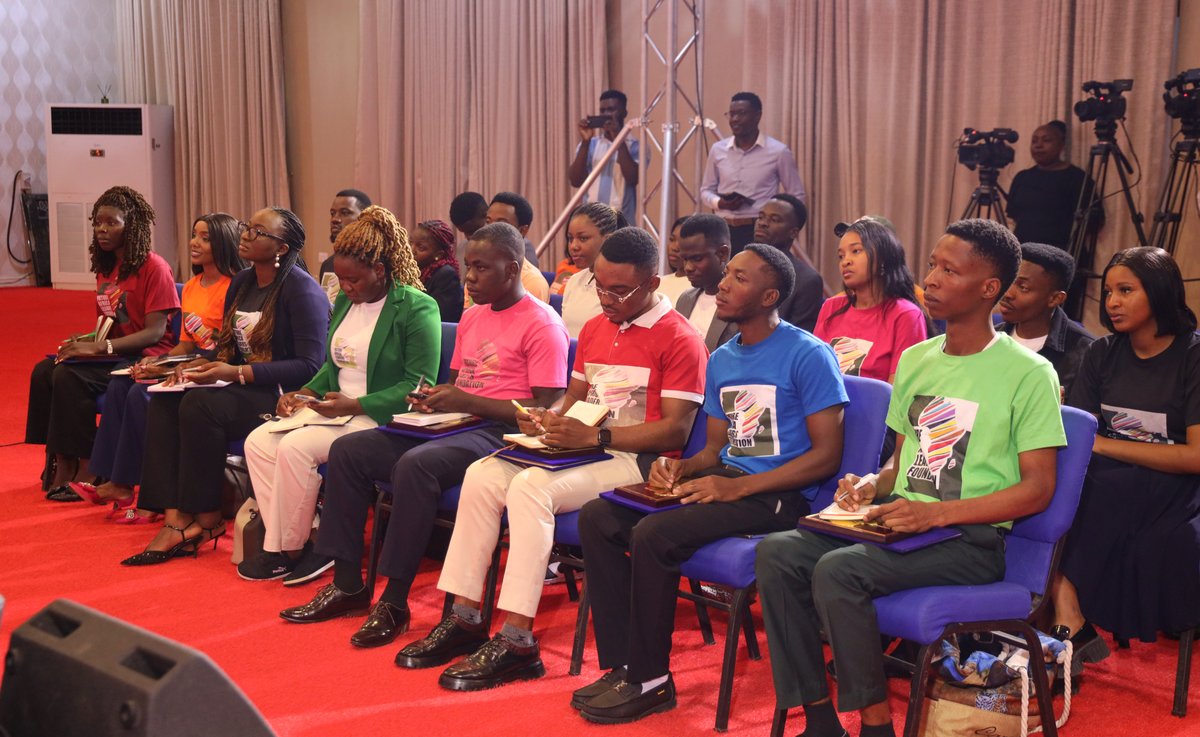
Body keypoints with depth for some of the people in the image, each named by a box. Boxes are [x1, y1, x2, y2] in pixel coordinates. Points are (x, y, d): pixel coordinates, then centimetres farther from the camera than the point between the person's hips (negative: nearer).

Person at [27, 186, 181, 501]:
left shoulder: (154, 268, -10)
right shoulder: (106, 268, 16)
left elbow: (155, 332, -17)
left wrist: (99, 347, -23)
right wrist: (84, 341, -1)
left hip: (147, 357, -8)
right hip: (112, 354, 8)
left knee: (70, 376, -27)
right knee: (44, 371, -14)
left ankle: (86, 471, -17)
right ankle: (60, 463, -11)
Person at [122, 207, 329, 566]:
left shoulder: (301, 289, -12)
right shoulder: (241, 283, 14)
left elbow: (309, 365, -19)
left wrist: (238, 373, -22)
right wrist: (200, 366, -2)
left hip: (282, 395, -8)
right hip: (243, 388, 9)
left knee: (201, 404, -29)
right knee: (164, 401, -12)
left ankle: (208, 519, -14)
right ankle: (176, 521, -21)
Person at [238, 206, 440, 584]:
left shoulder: (417, 308, -11)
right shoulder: (345, 302, 13)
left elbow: (418, 386, -16)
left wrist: (356, 405, -21)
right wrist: (306, 393, 5)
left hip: (380, 418, -8)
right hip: (335, 409, 9)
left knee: (296, 447, -26)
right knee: (258, 441, -10)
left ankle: (291, 549, -10)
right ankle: (283, 543, -9)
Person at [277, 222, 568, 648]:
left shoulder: (541, 324, -8)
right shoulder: (472, 317, 19)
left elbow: (548, 410, -15)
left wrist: (467, 401, -18)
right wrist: (435, 399, 5)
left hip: (501, 433, -9)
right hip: (455, 423, 9)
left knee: (415, 464, -35)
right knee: (347, 450, -4)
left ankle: (395, 602, -24)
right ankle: (348, 585, -1)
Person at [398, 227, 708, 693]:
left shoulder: (679, 339, -9)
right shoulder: (595, 328, 17)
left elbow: (675, 430, -15)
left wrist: (594, 436, -22)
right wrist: (548, 419, -1)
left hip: (638, 461, -8)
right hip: (584, 446, 8)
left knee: (530, 487, -30)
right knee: (482, 475, -11)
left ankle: (517, 643, -27)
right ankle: (464, 619, -9)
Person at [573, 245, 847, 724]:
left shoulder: (808, 355, -9)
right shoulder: (721, 360, 15)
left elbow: (827, 454, -13)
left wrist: (737, 487, -19)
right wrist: (679, 467, -3)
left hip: (776, 495, -8)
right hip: (726, 478, 8)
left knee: (653, 534, -28)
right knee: (597, 516, -7)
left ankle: (650, 680, -10)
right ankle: (621, 665, -4)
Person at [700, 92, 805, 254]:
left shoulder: (778, 152, -2)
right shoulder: (718, 150, 8)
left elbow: (796, 196, 4)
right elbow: (706, 190, 16)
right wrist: (719, 203, -6)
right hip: (724, 230, 3)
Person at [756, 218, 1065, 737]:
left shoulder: (1028, 373, -6)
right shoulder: (915, 359, 14)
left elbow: (1037, 489, -10)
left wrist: (936, 513, -20)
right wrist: (872, 486, -2)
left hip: (971, 539, -7)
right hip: (897, 522, 7)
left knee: (838, 571, -29)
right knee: (777, 552, -15)